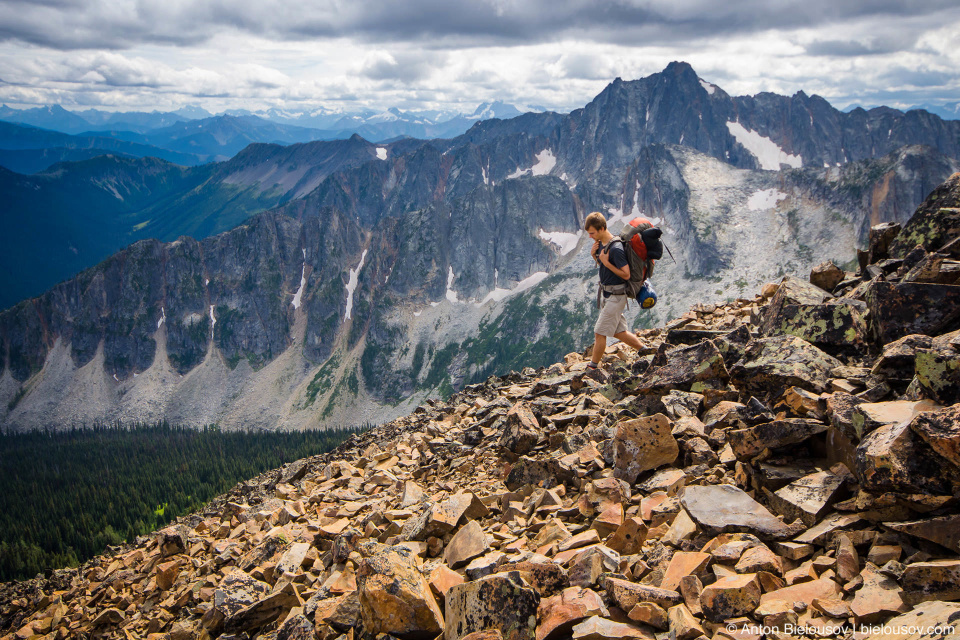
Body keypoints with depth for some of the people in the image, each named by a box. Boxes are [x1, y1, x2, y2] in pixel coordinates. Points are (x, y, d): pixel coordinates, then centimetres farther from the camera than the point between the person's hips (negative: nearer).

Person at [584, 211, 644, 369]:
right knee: (618, 332, 16)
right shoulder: (601, 243, 4)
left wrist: (607, 263, -24)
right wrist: (594, 255, -1)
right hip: (606, 294, 10)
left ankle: (593, 367, 7)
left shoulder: (615, 249, -24)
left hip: (615, 296, -10)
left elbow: (626, 275, -22)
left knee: (599, 333, -4)